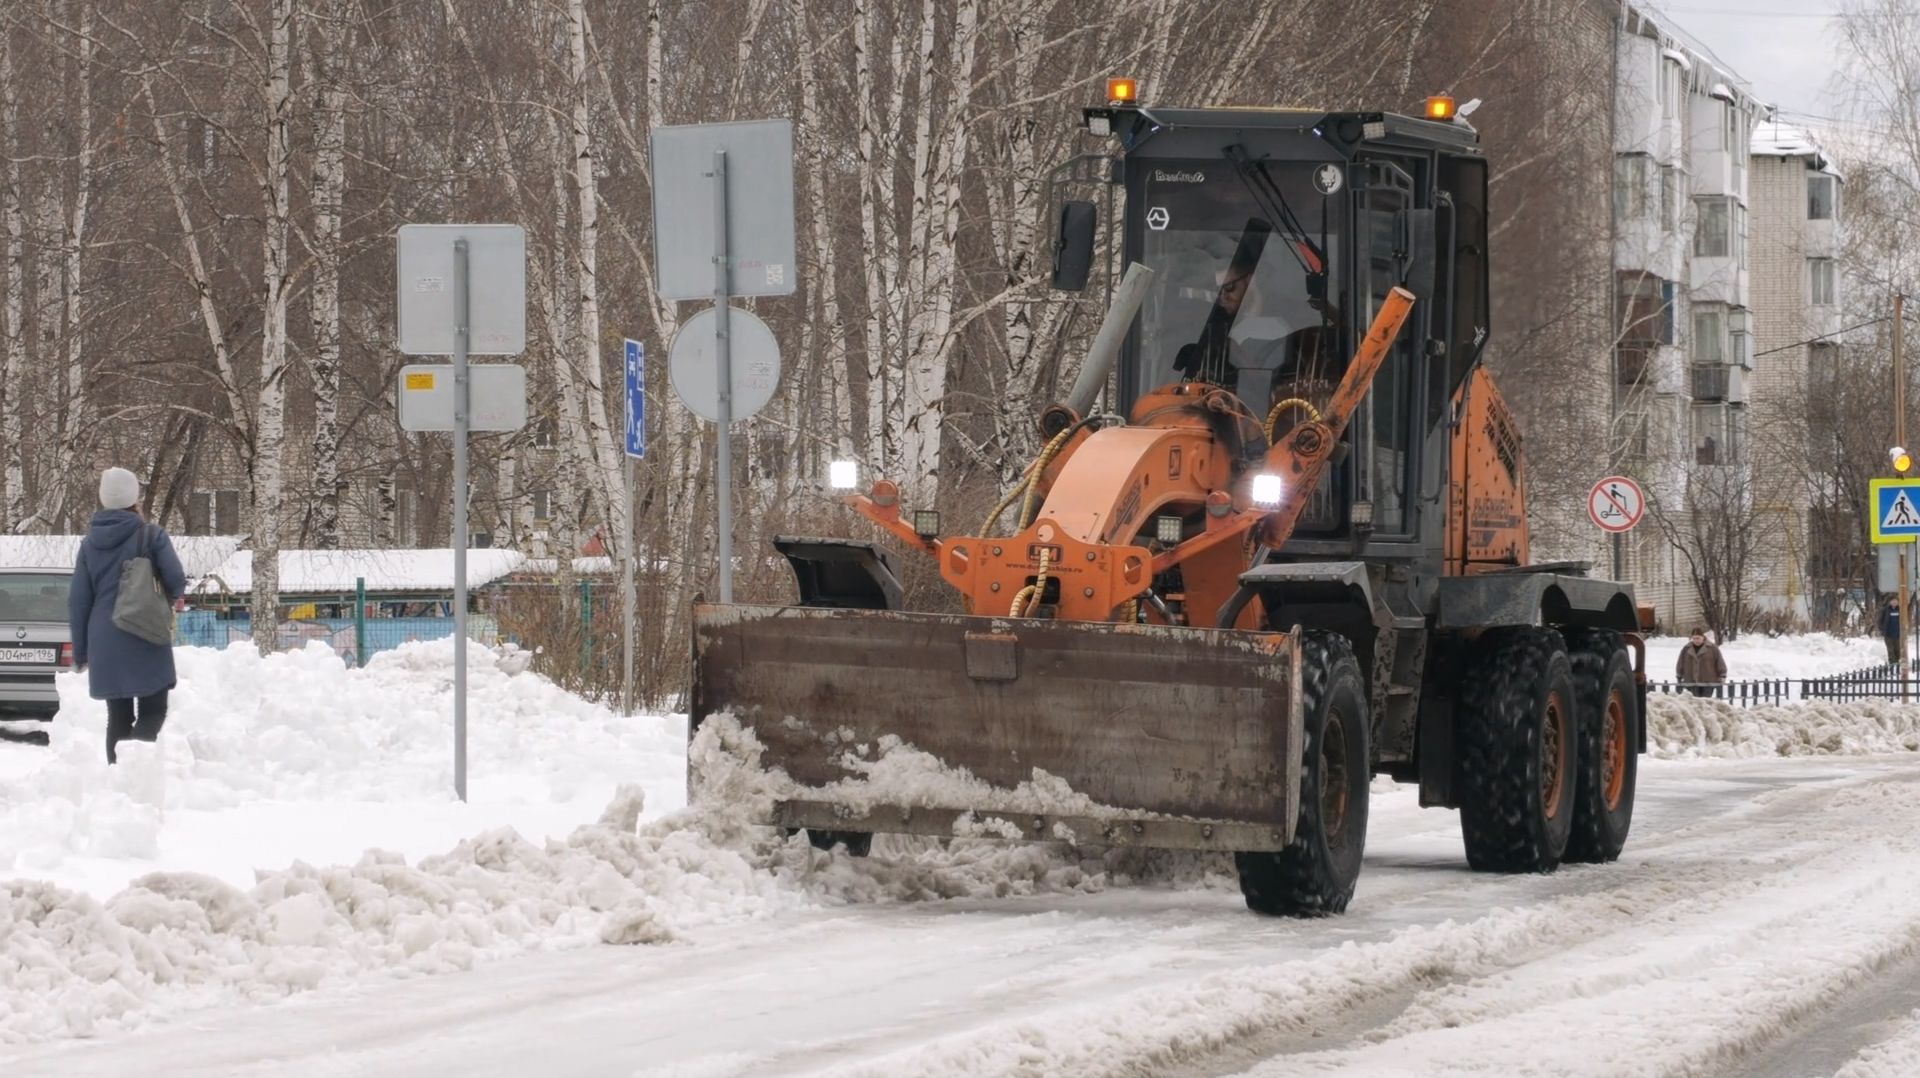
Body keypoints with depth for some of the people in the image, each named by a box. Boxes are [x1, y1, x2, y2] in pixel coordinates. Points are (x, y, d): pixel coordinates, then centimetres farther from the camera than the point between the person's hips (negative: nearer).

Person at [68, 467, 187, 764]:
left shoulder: (90, 544, 7)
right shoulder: (151, 536, -6)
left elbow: (78, 601, 7)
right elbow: (176, 579, -11)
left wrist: (81, 652, 14)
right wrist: (173, 597, 14)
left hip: (105, 644, 4)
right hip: (146, 640, -4)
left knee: (118, 716, 12)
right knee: (153, 710, -1)